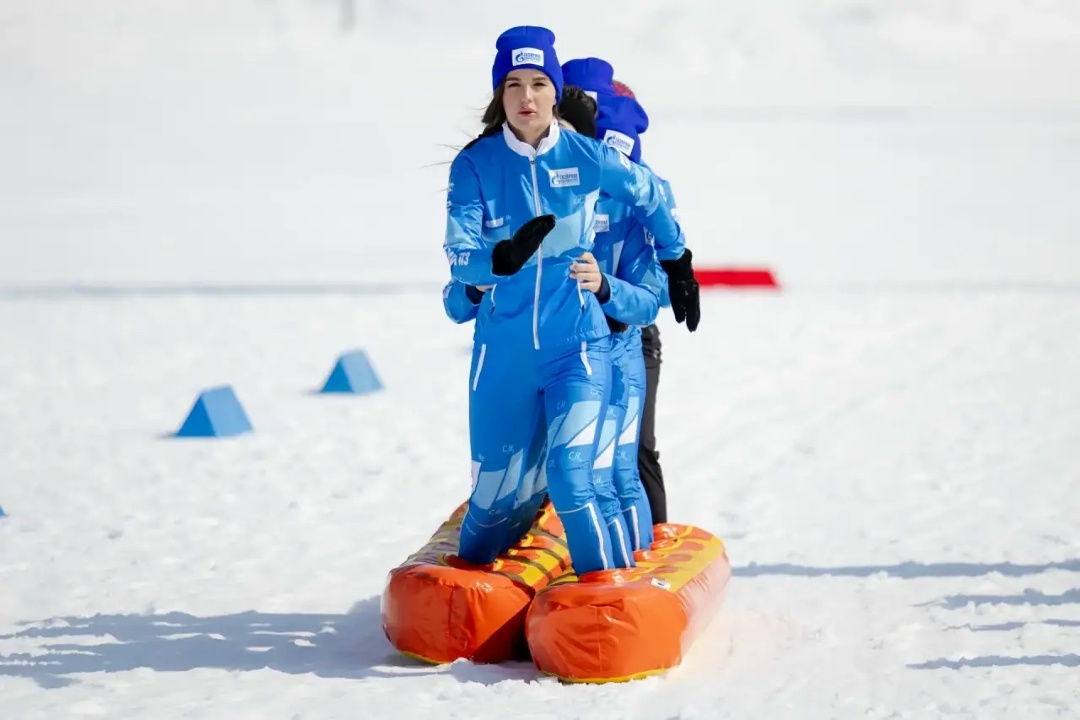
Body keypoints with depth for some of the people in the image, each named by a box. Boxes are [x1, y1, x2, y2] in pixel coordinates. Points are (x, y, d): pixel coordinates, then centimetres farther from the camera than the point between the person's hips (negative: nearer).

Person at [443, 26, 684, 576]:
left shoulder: (585, 156, -5)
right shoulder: (476, 165, -7)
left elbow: (649, 196, 14)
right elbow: (460, 260, -15)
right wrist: (503, 258, -35)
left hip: (577, 346, -1)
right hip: (503, 350, 1)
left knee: (571, 478, -18)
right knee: (495, 489, 9)